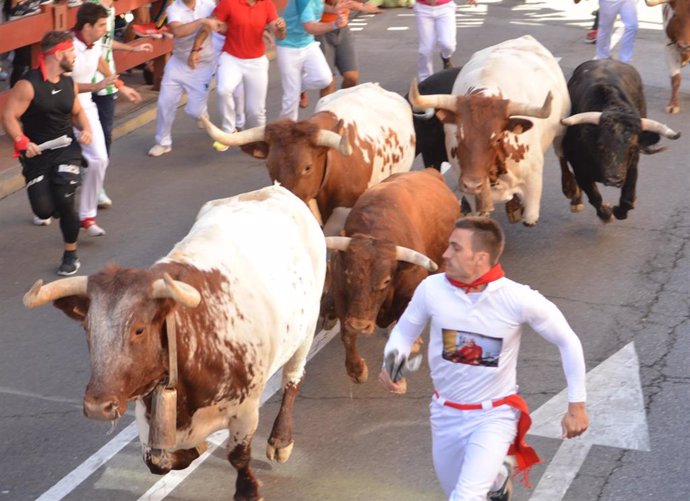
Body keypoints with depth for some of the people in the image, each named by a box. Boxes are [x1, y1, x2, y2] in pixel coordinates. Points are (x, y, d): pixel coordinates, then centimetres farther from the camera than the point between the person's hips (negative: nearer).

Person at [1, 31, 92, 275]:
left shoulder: (69, 83, 3)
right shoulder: (28, 85, -16)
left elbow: (77, 111, 18)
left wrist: (86, 129, -1)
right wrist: (22, 142, -29)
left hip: (66, 149, 3)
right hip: (37, 153, -3)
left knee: (64, 202, -14)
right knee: (44, 210, -7)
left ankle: (71, 255, 8)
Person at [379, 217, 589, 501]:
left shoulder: (519, 300, -23)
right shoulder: (432, 289, -17)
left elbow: (568, 343, -9)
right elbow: (404, 331, 1)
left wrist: (577, 405, -5)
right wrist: (392, 364, -21)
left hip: (494, 415, -4)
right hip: (445, 412, 4)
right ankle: (498, 477, 57)